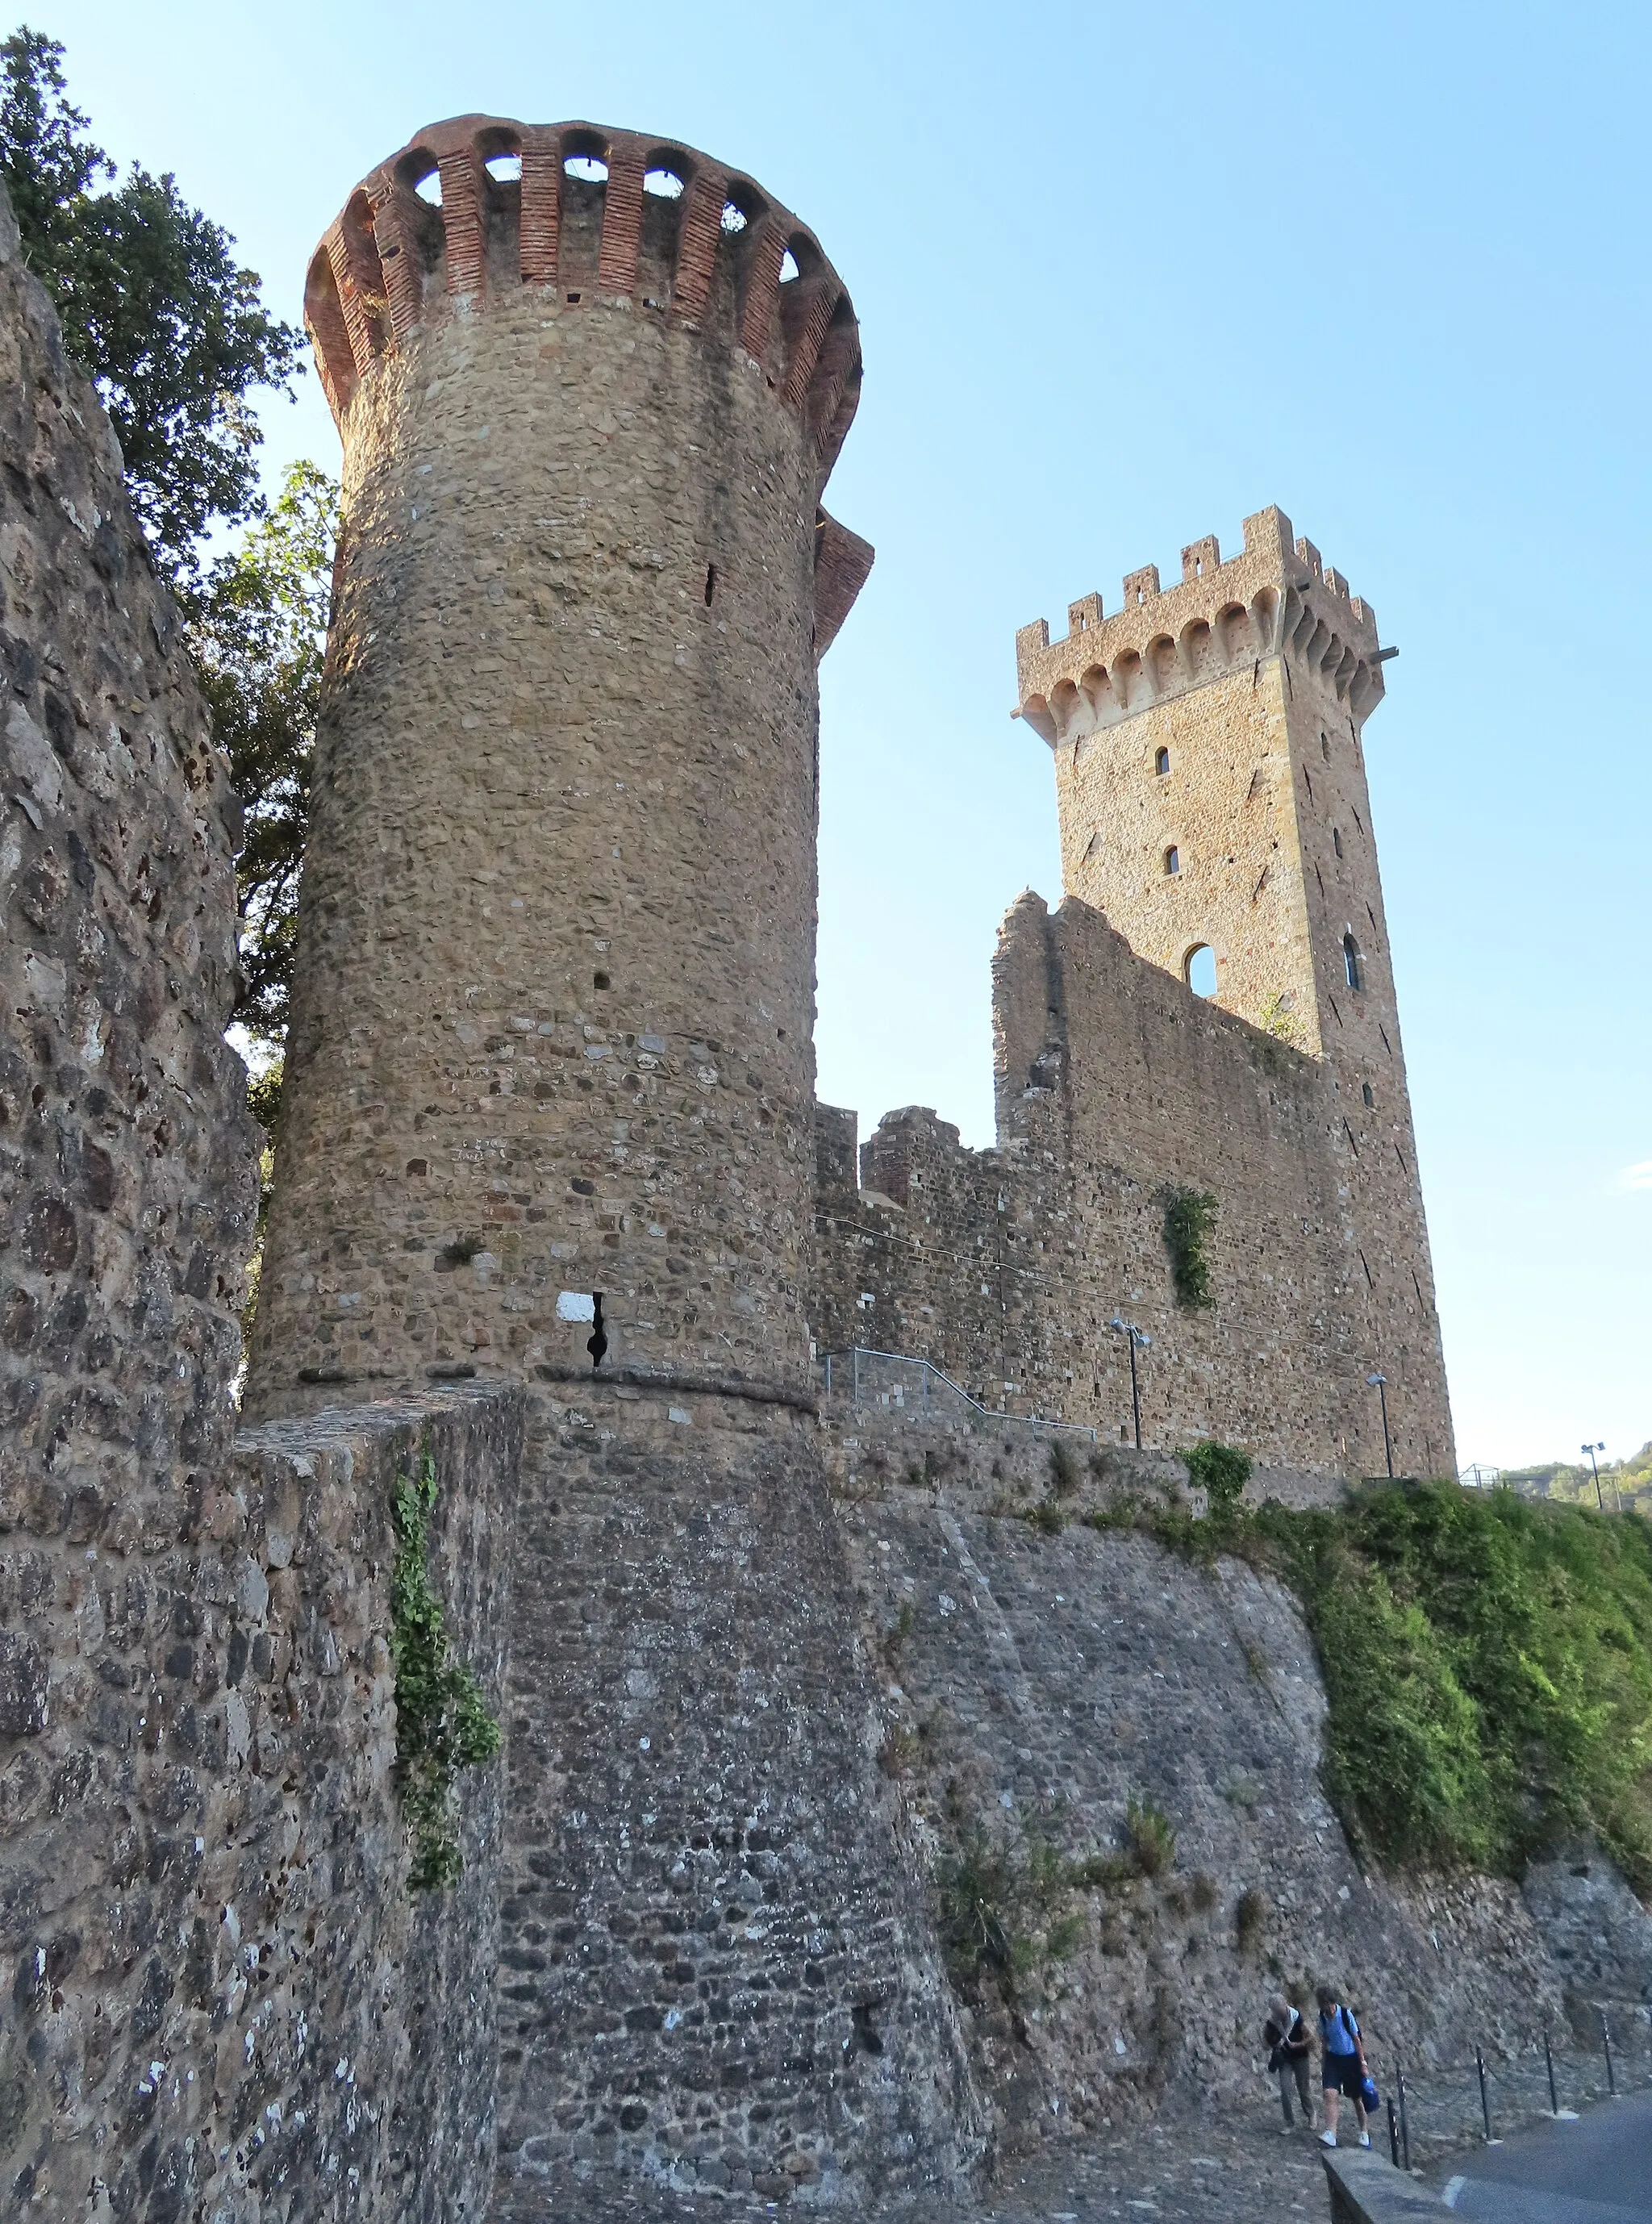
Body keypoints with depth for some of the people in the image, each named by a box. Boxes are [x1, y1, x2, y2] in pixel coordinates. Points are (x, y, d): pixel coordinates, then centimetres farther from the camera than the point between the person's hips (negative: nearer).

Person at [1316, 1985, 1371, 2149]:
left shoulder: (1346, 2014, -18)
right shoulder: (1322, 2016, -5)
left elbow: (1357, 2039, -9)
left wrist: (1362, 2063, -7)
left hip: (1351, 2058, -3)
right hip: (1333, 2058, 3)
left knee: (1357, 2098, 10)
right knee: (1330, 2094, -15)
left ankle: (1364, 2132, 31)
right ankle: (1330, 2134, -18)